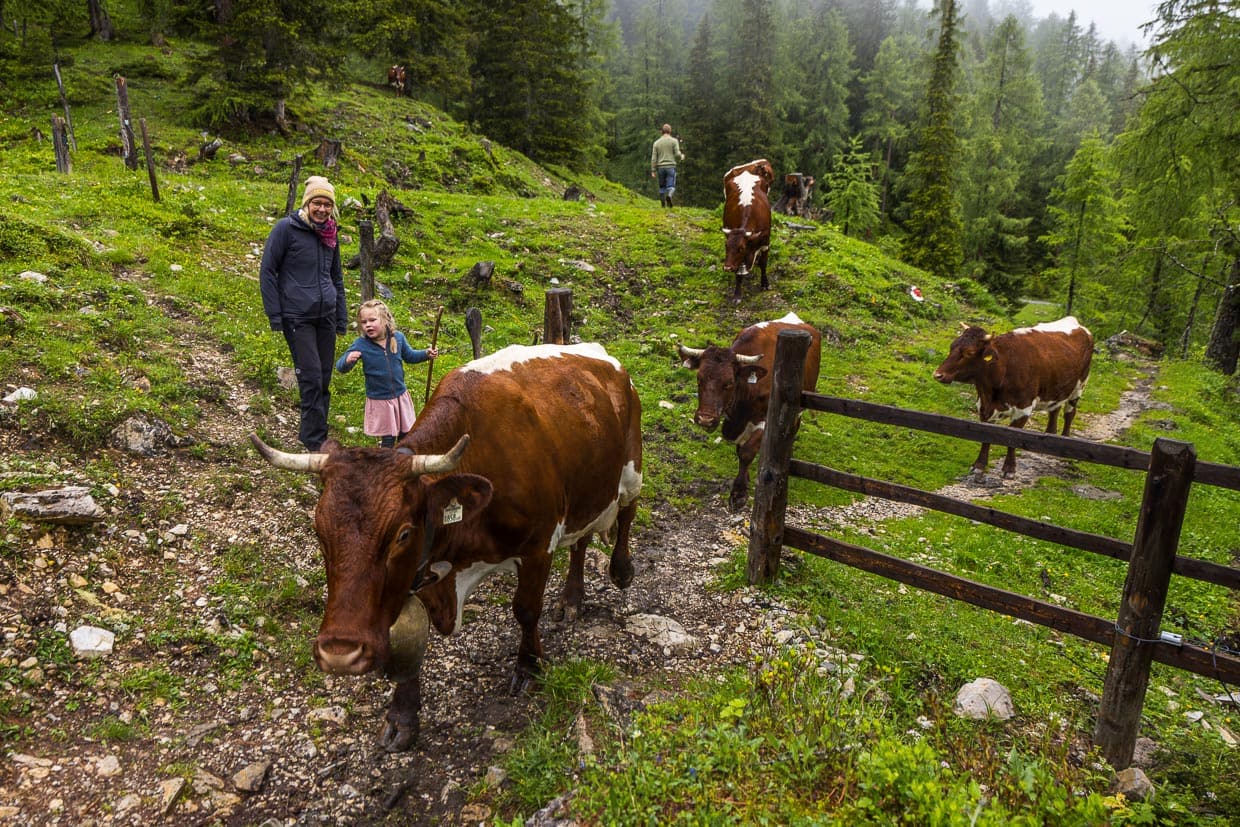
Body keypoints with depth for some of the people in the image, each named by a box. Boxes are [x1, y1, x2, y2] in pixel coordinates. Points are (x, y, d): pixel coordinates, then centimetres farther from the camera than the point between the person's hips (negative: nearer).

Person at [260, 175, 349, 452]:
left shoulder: (329, 234, 12)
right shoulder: (286, 228, -4)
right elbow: (267, 272, -3)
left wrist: (342, 319, 17)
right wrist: (274, 316, -8)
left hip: (326, 317, 6)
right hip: (297, 318, -6)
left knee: (324, 380, 7)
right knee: (311, 379, -9)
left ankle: (313, 435, 19)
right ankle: (316, 442, -2)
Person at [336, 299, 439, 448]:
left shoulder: (398, 337, -7)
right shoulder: (360, 345, -16)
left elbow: (409, 356, 12)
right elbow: (341, 367, -15)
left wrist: (426, 354, -4)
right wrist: (348, 360, -37)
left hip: (400, 396, 3)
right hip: (379, 401, -3)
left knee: (406, 433, 17)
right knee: (388, 438, 8)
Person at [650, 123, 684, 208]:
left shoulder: (657, 142, 7)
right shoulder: (674, 141, -1)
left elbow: (653, 158, 2)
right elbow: (677, 154, -7)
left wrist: (653, 171, 2)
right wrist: (682, 157, 16)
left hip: (660, 167, 2)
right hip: (670, 167, -2)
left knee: (662, 187, 12)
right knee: (671, 187, -3)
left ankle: (663, 205, 9)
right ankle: (669, 196, -35)